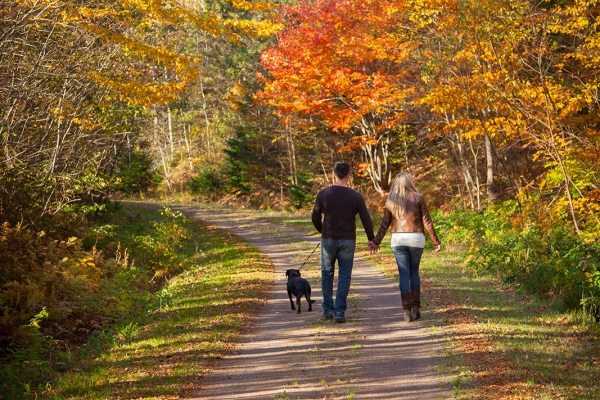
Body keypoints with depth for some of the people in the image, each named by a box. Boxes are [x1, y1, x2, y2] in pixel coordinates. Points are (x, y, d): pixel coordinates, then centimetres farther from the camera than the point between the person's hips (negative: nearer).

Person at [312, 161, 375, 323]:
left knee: (327, 274, 16)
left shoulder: (323, 194, -6)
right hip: (347, 241, 0)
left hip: (328, 239, 0)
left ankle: (328, 310, 16)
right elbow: (366, 220, -4)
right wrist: (372, 239, 12)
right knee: (344, 276, 7)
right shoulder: (356, 196, -7)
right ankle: (339, 313, 1)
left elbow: (315, 218, 2)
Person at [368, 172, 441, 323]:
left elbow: (384, 224, 5)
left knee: (404, 274, 5)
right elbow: (427, 222, -3)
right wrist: (435, 241, 4)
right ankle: (415, 308, 11)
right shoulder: (418, 198, -1)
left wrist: (376, 242, 15)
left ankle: (407, 312, 0)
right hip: (416, 238, -1)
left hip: (397, 239, 1)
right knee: (414, 271, 16)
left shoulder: (391, 200, 6)